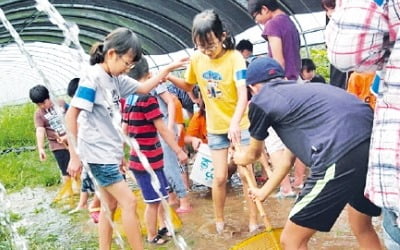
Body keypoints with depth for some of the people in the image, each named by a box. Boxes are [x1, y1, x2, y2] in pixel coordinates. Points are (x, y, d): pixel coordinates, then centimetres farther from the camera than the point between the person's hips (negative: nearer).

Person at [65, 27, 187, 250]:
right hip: (98, 154, -9)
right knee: (129, 202, -8)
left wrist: (168, 69, 8)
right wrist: (74, 156, -20)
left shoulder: (115, 78, 6)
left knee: (110, 204, 13)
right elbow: (71, 115, -19)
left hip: (111, 153, 9)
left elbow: (144, 88, 19)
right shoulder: (92, 77, -17)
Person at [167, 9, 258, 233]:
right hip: (215, 127, 3)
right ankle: (219, 220, 24)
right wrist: (170, 77, -8)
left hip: (240, 125, -3)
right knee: (220, 177, 6)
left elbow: (243, 94, -32)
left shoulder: (234, 57, -20)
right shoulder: (196, 59, -6)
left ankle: (254, 221, 15)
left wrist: (235, 123, -47)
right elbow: (189, 86, 12)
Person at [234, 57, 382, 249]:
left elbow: (254, 154, 32)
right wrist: (264, 191, 58)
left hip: (342, 157, -8)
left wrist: (241, 158, 56)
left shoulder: (260, 100, 14)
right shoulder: (300, 92, 34)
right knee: (361, 225, 35)